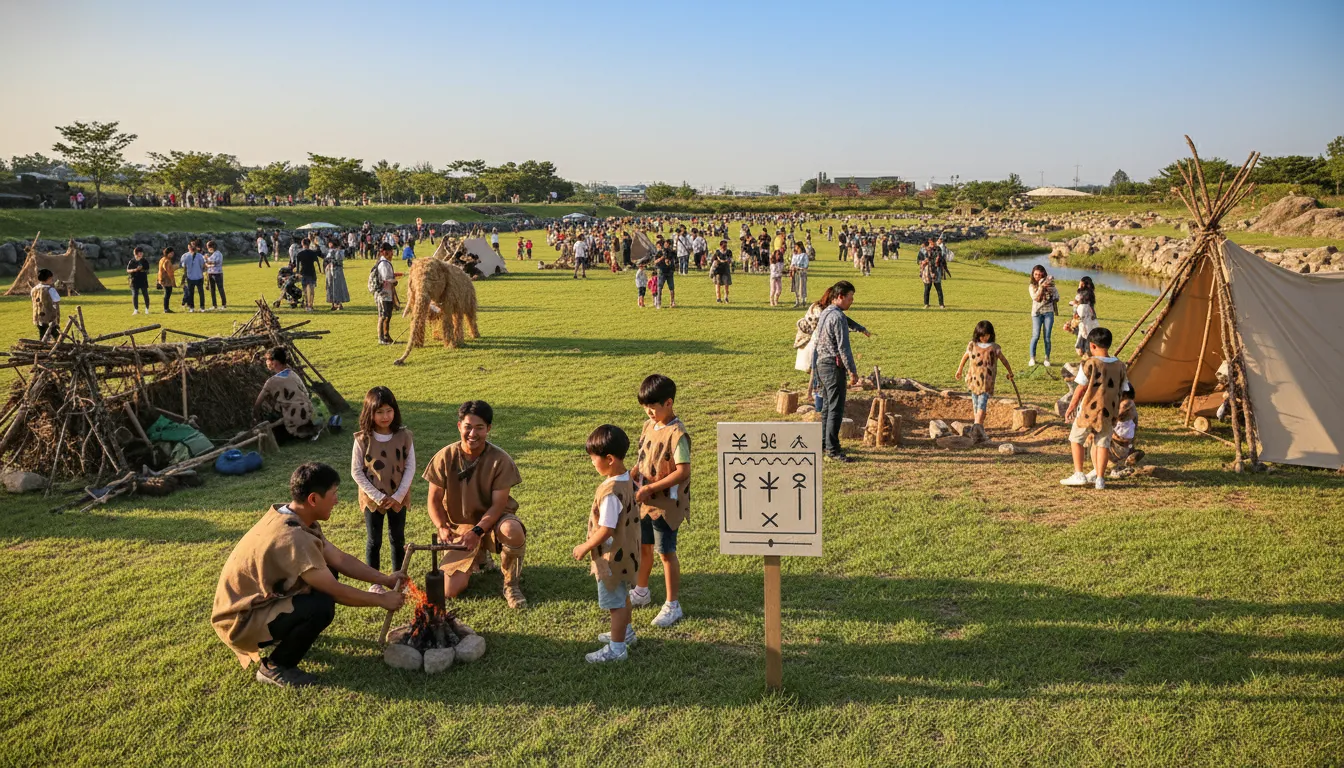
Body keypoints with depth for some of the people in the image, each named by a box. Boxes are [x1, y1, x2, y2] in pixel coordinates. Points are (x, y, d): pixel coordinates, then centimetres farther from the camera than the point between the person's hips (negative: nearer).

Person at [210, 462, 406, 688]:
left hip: (254, 602, 10)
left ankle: (287, 635, 20)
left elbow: (339, 559, 7)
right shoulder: (293, 537, -31)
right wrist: (381, 600, -12)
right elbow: (337, 592, -25)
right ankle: (274, 667, -4)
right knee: (321, 607, -27)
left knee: (326, 572, 5)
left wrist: (384, 579, 3)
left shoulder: (295, 518, -2)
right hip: (240, 621, -10)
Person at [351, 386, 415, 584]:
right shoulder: (363, 439, -12)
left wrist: (398, 496, -12)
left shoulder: (404, 437, -8)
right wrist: (377, 496, -13)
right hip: (372, 499, -1)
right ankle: (375, 583, 23)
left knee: (398, 539, 14)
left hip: (398, 498, 1)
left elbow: (410, 468, -5)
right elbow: (356, 472, -9)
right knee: (373, 541, 10)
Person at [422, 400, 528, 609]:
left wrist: (477, 531, -33)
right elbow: (434, 500, -5)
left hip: (492, 519, -2)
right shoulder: (445, 458, -11)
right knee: (451, 590, -12)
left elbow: (499, 504, -18)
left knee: (513, 531, -40)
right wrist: (442, 527, -24)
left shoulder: (500, 460, -18)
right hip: (460, 527, 2)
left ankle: (511, 584, -10)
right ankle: (478, 558, 24)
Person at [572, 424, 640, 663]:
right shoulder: (627, 480, -3)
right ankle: (625, 632, 45)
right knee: (622, 596, 26)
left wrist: (585, 547, -14)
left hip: (612, 556, -9)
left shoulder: (610, 491, -31)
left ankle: (617, 648, 20)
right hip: (626, 550, 9)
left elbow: (606, 530, -29)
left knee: (616, 602, 6)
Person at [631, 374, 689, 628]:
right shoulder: (648, 426, 4)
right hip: (645, 501, 8)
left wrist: (650, 488, -24)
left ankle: (672, 605, 15)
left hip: (666, 503, -8)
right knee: (643, 546, 20)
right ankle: (641, 592, 40)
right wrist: (630, 477, -4)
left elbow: (683, 471, -25)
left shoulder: (677, 434, -21)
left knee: (666, 552, 2)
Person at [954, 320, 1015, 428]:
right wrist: (959, 370, 25)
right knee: (975, 402, 8)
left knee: (982, 402, -12)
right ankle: (978, 424, 18)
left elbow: (1004, 360, 12)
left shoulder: (994, 348, -1)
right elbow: (965, 357, 17)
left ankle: (978, 425, -18)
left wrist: (1010, 373, 21)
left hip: (987, 382, -2)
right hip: (974, 379, 2)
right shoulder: (972, 346, 2)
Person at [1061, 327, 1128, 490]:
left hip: (1089, 410, -4)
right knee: (1103, 443, 10)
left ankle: (1078, 474, 6)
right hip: (1109, 413, 4)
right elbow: (1123, 390, 9)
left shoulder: (1090, 364, -13)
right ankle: (1099, 478, 9)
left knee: (1076, 439, 11)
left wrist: (1071, 408, 1)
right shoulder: (1120, 366, 3)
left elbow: (1080, 389, -9)